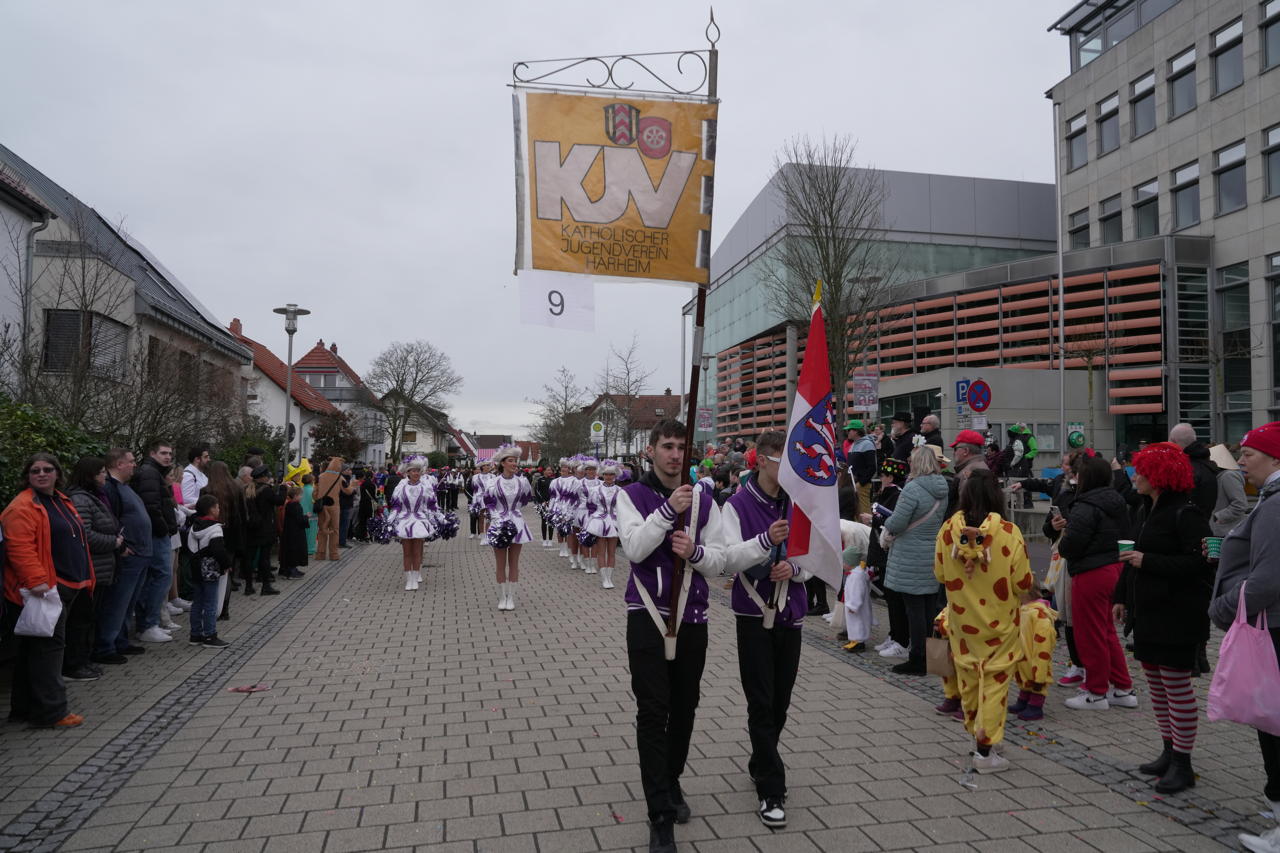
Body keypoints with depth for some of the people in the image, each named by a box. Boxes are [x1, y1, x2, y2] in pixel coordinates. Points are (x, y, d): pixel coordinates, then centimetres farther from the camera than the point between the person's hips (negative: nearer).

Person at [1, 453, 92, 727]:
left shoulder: (61, 502, 17)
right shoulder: (23, 506, -12)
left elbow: (73, 542, 25)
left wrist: (85, 578, 23)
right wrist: (36, 580, -28)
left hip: (65, 588, 10)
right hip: (43, 590, -9)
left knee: (31, 650, 15)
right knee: (48, 646, -6)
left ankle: (23, 708, 24)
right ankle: (51, 712, -1)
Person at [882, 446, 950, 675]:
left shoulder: (913, 488, -18)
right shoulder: (943, 489, 6)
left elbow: (897, 523, -20)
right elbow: (943, 519, 14)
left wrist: (887, 524, 3)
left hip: (911, 559, -7)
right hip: (935, 557, 7)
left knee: (914, 608, 0)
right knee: (930, 608, 13)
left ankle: (917, 660, 6)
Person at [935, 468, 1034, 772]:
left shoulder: (948, 530, -11)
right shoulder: (1008, 532, -18)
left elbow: (939, 574, 1)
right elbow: (1023, 582, -12)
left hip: (961, 619, 3)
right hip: (998, 621, -3)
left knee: (968, 680, 18)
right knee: (994, 681, 7)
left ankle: (977, 734, 34)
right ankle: (986, 748, 8)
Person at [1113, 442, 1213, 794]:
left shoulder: (1185, 513, -14)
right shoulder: (1146, 511, 13)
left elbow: (1198, 562, -22)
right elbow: (1133, 558, 18)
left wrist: (1148, 561, -23)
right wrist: (1122, 597, 16)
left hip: (1177, 614, -9)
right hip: (1148, 610, 9)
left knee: (1177, 684, -2)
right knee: (1156, 682, 15)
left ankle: (1182, 763, 8)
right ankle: (1169, 752, 26)